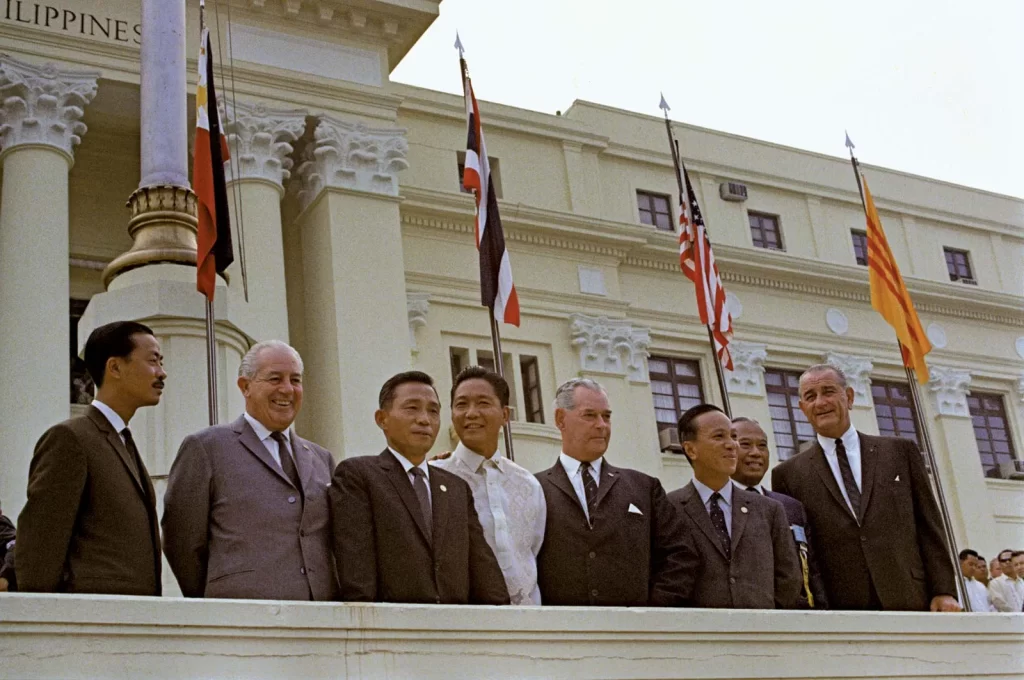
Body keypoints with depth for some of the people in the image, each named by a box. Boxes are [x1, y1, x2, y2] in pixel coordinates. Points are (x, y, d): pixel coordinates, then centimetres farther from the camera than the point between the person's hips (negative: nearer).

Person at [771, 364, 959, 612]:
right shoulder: (788, 475, 8)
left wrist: (944, 591, 1)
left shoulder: (901, 452, 12)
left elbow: (929, 527, 10)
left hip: (909, 601, 1)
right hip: (835, 612, -1)